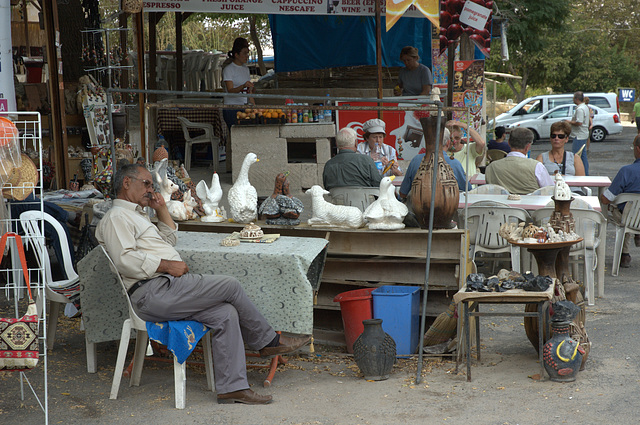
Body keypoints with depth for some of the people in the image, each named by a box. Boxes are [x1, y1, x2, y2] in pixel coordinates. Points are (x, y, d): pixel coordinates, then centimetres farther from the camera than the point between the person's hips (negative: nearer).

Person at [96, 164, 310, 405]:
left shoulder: (134, 215, 30)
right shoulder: (116, 218, -3)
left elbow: (170, 238, 38)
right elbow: (124, 259, -19)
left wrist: (161, 209, 25)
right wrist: (167, 265, -16)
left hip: (166, 290, 10)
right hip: (154, 293, -10)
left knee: (225, 314, -9)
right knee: (230, 286, -13)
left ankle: (231, 386, -11)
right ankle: (268, 341, 6)